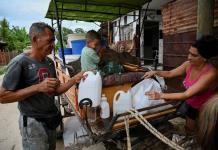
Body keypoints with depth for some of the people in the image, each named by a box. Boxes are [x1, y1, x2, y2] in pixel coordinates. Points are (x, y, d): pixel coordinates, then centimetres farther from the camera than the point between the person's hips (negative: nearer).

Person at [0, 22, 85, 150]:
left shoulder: (50, 62, 2)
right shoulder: (20, 63, -18)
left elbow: (55, 91, 4)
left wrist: (74, 79, -10)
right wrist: (38, 87, -28)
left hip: (51, 119, 7)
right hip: (34, 123, -6)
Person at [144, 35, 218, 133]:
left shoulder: (210, 73, -34)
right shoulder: (189, 64, -15)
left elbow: (187, 95, -39)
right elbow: (170, 73, -3)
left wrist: (160, 95, -43)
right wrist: (155, 72, -20)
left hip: (203, 109, -5)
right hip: (190, 104, 6)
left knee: (191, 130, 14)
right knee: (187, 127, 23)